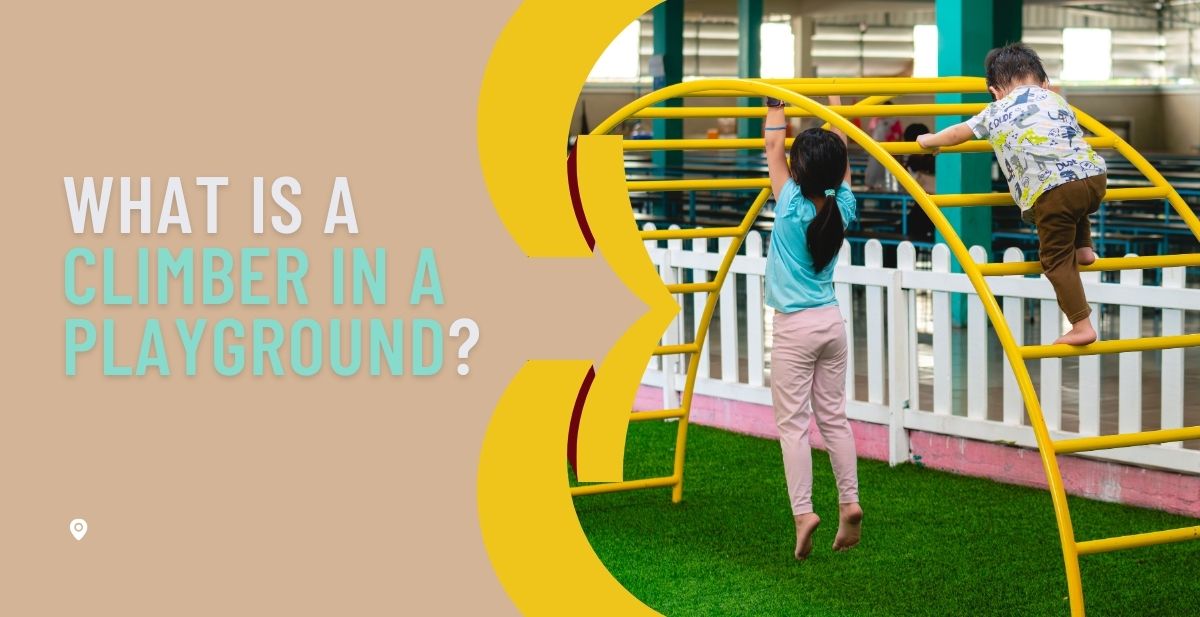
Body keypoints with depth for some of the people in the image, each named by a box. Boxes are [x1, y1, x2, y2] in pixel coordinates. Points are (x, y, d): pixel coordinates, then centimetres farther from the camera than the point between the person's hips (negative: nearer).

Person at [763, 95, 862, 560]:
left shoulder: (791, 205, -13)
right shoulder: (842, 208, -1)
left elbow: (773, 149, -1)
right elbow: (841, 157, 15)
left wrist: (776, 108, 12)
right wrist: (835, 110, 25)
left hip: (795, 328, -5)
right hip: (831, 322, 5)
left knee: (793, 423, -4)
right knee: (833, 417, 11)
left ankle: (803, 512, -12)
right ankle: (849, 503, 7)